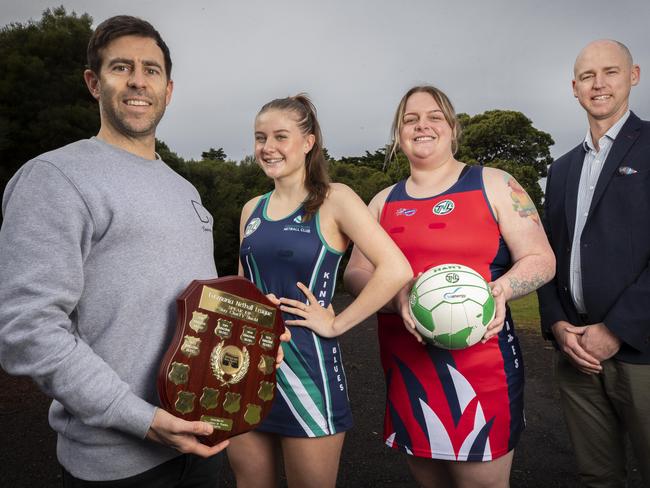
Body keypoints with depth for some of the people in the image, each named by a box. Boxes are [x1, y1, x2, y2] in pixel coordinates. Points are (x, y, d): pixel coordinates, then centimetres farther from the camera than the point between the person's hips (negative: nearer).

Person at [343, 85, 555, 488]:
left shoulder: (493, 184, 2)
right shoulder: (384, 202, 11)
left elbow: (540, 259, 0)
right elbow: (356, 273, 5)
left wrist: (500, 289, -21)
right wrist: (398, 297, -15)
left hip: (479, 365, -3)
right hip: (406, 367, 4)